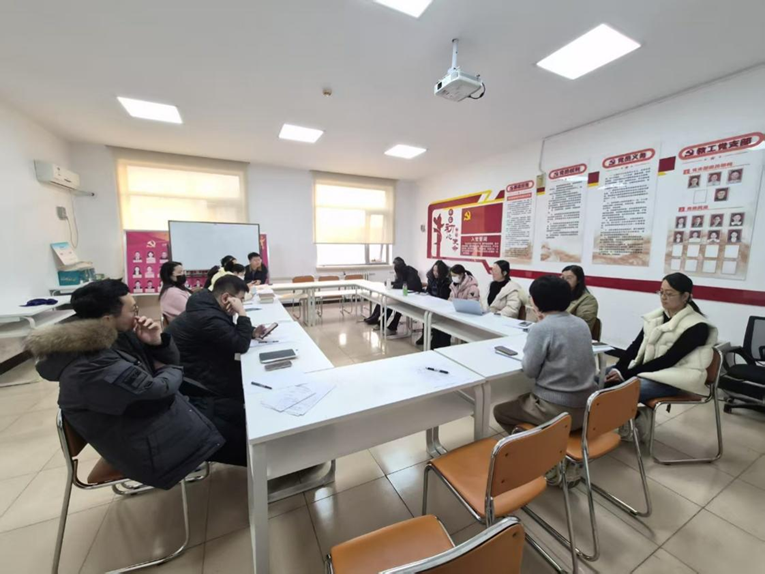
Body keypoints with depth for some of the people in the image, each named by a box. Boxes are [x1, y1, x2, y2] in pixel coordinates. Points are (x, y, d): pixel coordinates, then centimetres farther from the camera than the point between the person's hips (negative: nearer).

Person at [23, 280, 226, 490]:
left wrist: (158, 342, -16)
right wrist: (172, 373, -5)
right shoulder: (92, 369, -32)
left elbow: (169, 361, 6)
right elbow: (157, 393, -27)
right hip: (150, 446, -8)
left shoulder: (117, 335, -3)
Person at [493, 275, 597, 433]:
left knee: (500, 411, 14)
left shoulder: (540, 328, -19)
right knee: (523, 398, 29)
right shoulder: (582, 324, 2)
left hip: (558, 411, -7)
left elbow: (529, 371, -14)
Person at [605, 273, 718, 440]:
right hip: (646, 370, 7)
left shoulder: (697, 327, -12)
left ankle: (638, 420, 2)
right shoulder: (656, 316, 7)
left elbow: (668, 360, -19)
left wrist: (626, 374, -23)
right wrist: (618, 369, -13)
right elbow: (635, 346, 2)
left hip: (672, 379, -6)